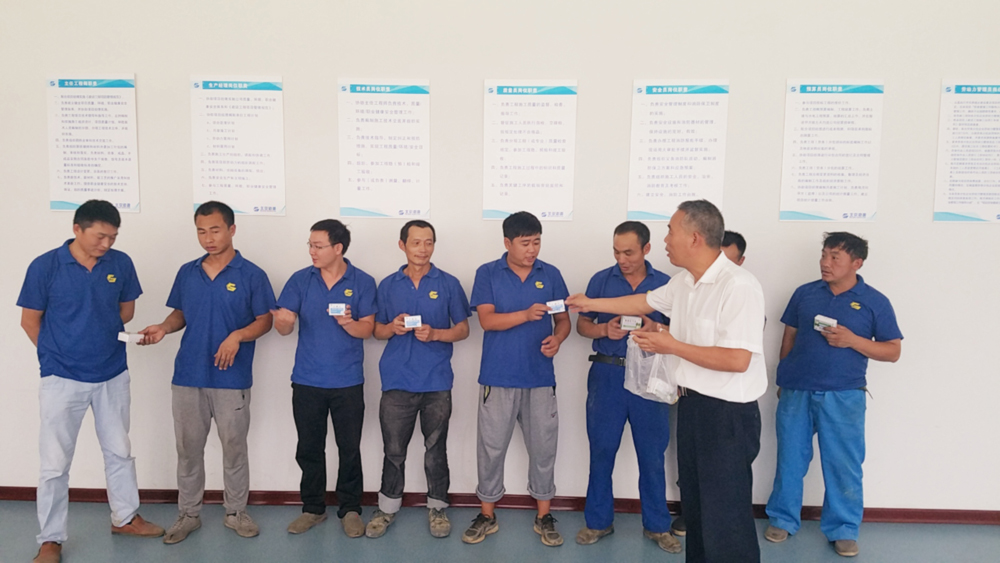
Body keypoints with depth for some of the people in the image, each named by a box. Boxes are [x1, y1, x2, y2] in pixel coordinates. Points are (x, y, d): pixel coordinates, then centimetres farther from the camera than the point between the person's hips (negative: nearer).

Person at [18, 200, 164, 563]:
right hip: (62, 379, -3)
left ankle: (125, 517, 34)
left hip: (113, 375, 3)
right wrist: (58, 354, 2)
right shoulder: (45, 266, -12)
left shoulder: (121, 264, -5)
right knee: (54, 463, 5)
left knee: (120, 451, 16)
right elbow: (30, 321, -2)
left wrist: (97, 336, -1)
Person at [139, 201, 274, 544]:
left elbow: (265, 321, -5)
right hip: (187, 376, 4)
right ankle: (188, 514, 27)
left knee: (234, 447, 8)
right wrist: (163, 328, -6)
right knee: (188, 448, 12)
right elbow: (180, 314, 15)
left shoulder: (251, 275, -6)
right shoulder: (187, 273, 7)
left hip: (232, 379, -3)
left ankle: (236, 512, 25)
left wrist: (237, 336, -22)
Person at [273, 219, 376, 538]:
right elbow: (284, 325, -3)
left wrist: (348, 323, -28)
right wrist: (283, 322, -27)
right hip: (307, 381, 2)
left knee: (350, 449, 6)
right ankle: (312, 508, 28)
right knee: (309, 449, 11)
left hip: (348, 382, -2)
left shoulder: (362, 282, -3)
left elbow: (367, 329, -6)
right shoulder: (300, 280, 2)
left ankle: (350, 510, 21)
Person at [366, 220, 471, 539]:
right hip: (397, 381, 1)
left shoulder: (448, 284, 1)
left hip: (436, 382, -1)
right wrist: (392, 327, -12)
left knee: (435, 448, 9)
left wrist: (434, 334, -16)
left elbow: (463, 330, 2)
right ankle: (387, 507, 24)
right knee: (393, 449, 8)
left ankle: (437, 507, 24)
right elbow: (377, 331, 11)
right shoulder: (388, 285, 6)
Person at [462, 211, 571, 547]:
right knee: (491, 447, 6)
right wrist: (526, 314, -25)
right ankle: (487, 515, 22)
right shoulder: (487, 274, -1)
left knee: (543, 447, 8)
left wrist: (557, 338, -14)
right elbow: (486, 319, -11)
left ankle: (544, 516, 23)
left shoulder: (551, 275, 5)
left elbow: (564, 319, 8)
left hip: (540, 377, 2)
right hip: (498, 377, -1)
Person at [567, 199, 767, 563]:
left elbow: (737, 360, -27)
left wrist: (672, 346, -21)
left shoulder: (739, 287, -22)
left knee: (726, 516, -1)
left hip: (727, 413, -9)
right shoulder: (683, 282, 7)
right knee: (694, 505, 21)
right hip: (691, 404, 9)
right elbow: (645, 302, 25)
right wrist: (590, 304, 29)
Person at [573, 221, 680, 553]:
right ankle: (599, 521, 22)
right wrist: (605, 330, -16)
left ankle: (657, 525, 22)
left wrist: (657, 329, -17)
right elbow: (582, 325, 5)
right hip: (607, 374, 0)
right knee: (601, 450, 7)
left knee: (652, 454, 7)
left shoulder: (665, 284, 2)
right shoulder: (601, 280, 2)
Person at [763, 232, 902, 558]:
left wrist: (852, 340, -16)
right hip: (796, 391, 2)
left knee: (843, 465, 4)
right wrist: (783, 379, 12)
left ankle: (844, 530, 21)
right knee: (790, 459, 10)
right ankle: (782, 519, 25)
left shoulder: (875, 302, -1)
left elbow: (893, 351, -1)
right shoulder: (804, 294, 5)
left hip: (843, 396, -2)